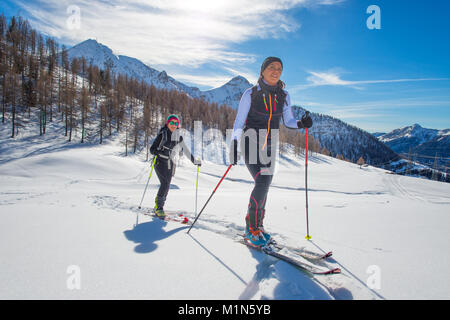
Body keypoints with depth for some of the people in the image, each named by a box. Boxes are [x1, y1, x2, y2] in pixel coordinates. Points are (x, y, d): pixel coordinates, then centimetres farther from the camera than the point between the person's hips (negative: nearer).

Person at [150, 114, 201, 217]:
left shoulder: (178, 137, 8)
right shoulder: (162, 134, -6)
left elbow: (185, 150, 16)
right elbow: (152, 149, -8)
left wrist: (194, 161, 16)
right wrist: (158, 152, -30)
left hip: (169, 164, 5)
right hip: (160, 162, -5)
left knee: (166, 186, 3)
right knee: (165, 183, -20)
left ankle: (158, 207, 18)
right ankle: (159, 207, -9)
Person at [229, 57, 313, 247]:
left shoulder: (283, 96, 7)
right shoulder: (251, 94, -6)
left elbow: (288, 121, 12)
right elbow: (239, 122, -6)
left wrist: (301, 123, -9)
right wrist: (234, 143, -21)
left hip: (269, 147, 5)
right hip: (251, 143, -5)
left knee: (264, 186, 7)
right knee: (262, 182, -20)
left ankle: (258, 225, 24)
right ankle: (251, 229, -6)